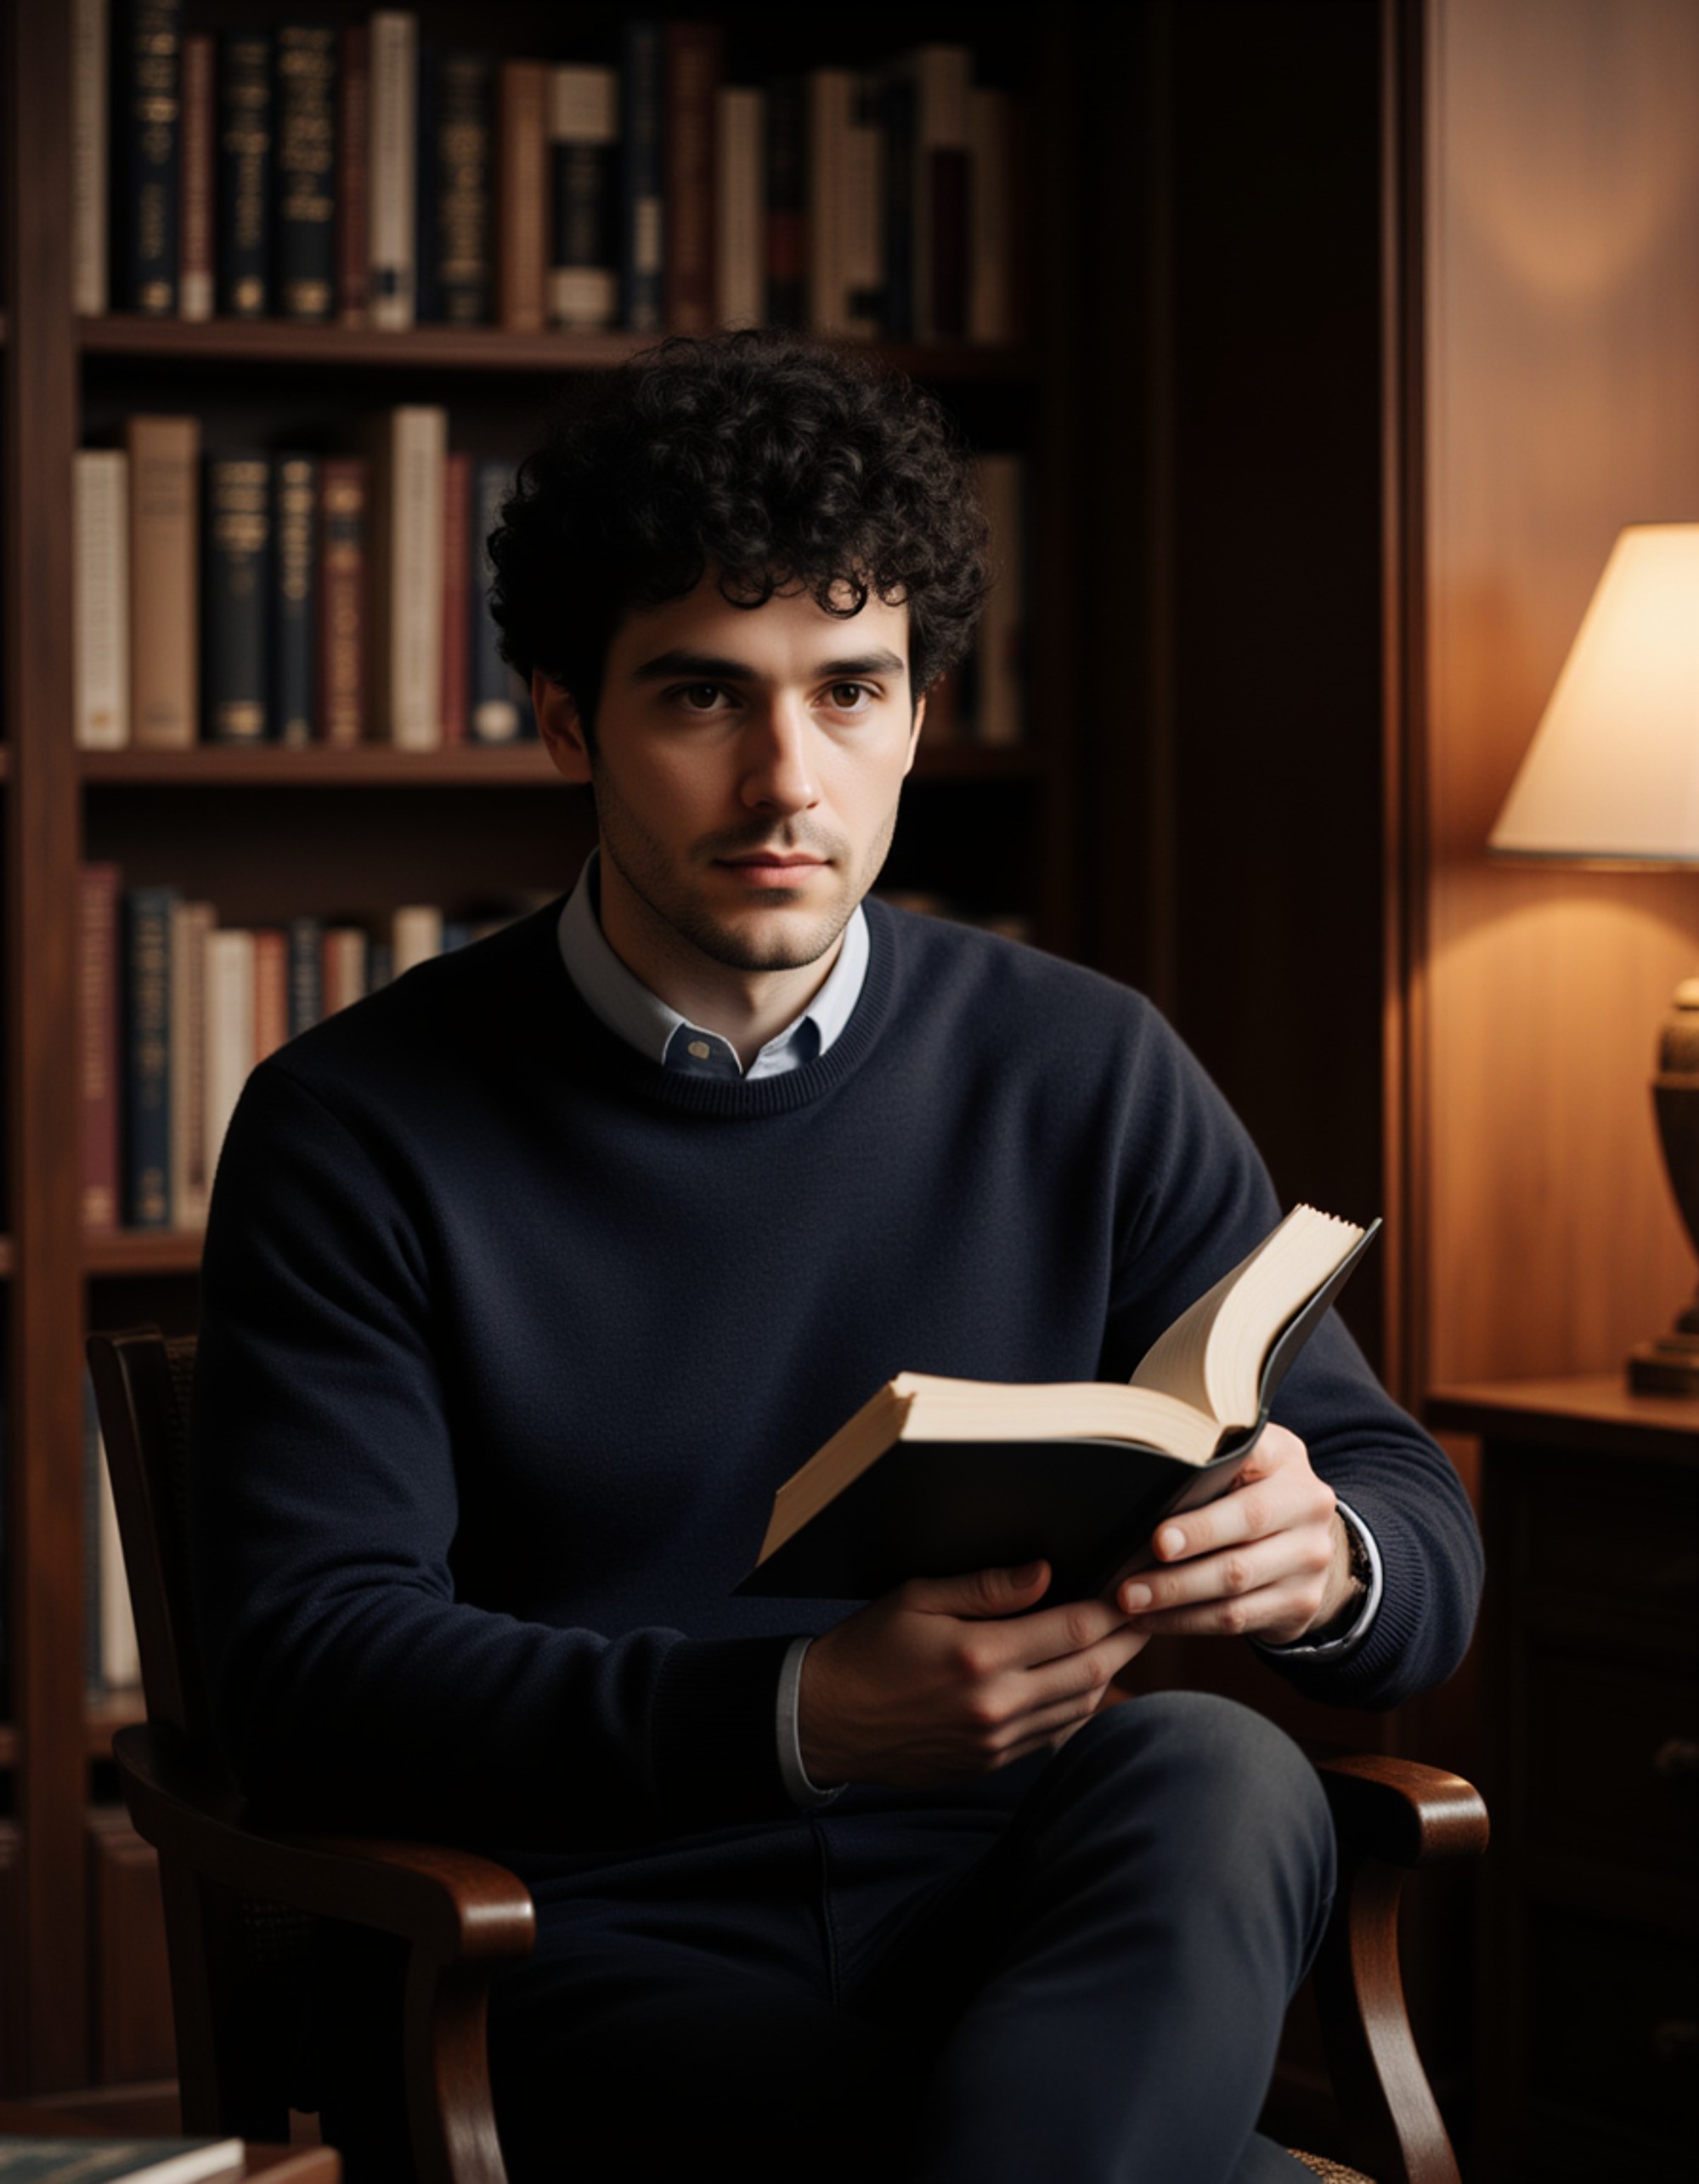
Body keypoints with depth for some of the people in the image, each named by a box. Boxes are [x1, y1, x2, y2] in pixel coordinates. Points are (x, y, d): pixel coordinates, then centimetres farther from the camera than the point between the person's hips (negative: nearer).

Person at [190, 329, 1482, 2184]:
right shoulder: (356, 1130, 2)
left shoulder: (1086, 1078, 10)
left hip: (1029, 1938, 5)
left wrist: (1321, 1557, -19)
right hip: (598, 1962, -5)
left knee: (1211, 1778, -33)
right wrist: (803, 1715, -27)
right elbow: (305, 1666, -10)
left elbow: (1425, 1533, 9)